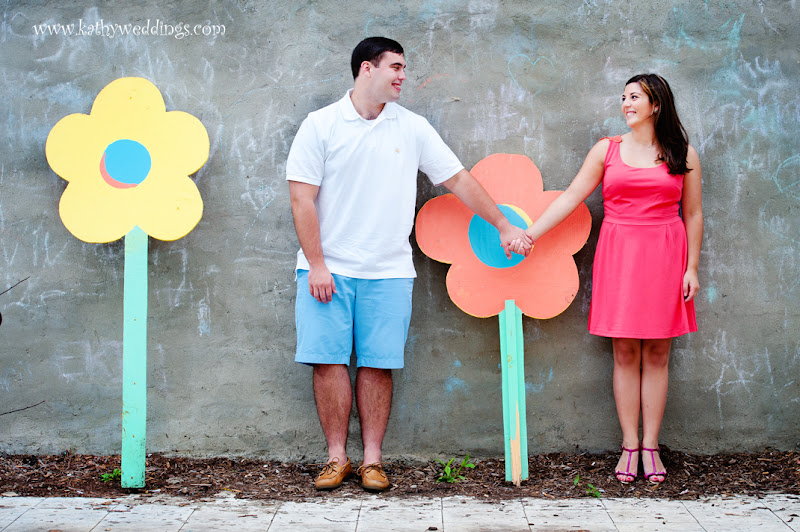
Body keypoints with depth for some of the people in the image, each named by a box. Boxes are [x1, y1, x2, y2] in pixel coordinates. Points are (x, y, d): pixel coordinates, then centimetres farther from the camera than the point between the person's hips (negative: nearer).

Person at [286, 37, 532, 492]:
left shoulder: (413, 128, 7)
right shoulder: (321, 125, 0)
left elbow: (459, 179, 10)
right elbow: (302, 198, -3)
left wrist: (504, 226, 8)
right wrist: (316, 265, -9)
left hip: (388, 271, 1)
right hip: (328, 269, -1)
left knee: (378, 364, 1)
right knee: (329, 360, -2)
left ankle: (373, 458, 11)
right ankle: (337, 457, 10)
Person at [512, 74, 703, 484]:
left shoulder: (683, 155, 5)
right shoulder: (607, 150, 7)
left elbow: (693, 214, 7)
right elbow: (571, 197, 3)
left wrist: (691, 268, 1)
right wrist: (529, 233, -6)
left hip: (665, 256, 0)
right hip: (619, 253, 0)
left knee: (657, 354, 2)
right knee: (625, 353, 1)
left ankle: (651, 446, 10)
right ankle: (629, 446, 8)